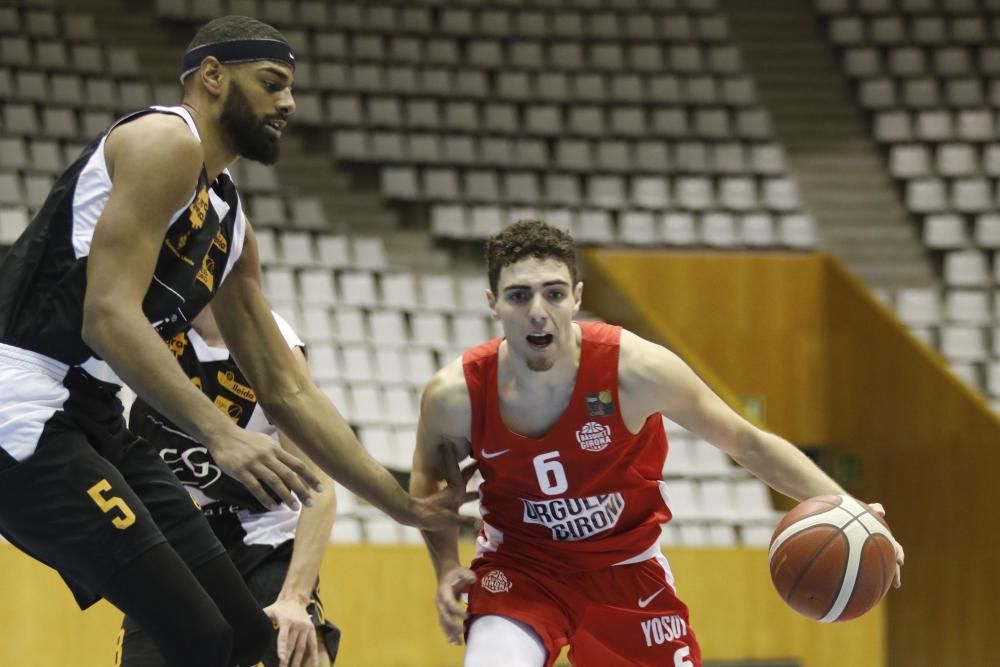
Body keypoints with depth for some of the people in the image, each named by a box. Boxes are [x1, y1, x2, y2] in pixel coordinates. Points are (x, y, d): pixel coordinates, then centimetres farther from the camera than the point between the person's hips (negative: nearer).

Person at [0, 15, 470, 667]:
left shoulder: (231, 224, 21)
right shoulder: (165, 142, -8)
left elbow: (285, 389, 26)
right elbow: (109, 317, -20)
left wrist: (402, 503, 23)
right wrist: (220, 434, -27)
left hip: (96, 419, 10)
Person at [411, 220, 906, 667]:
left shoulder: (635, 368, -25)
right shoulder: (454, 395, -22)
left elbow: (747, 443, -12)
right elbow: (428, 477, 4)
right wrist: (446, 567, -10)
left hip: (627, 572, 1)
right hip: (518, 571, -1)